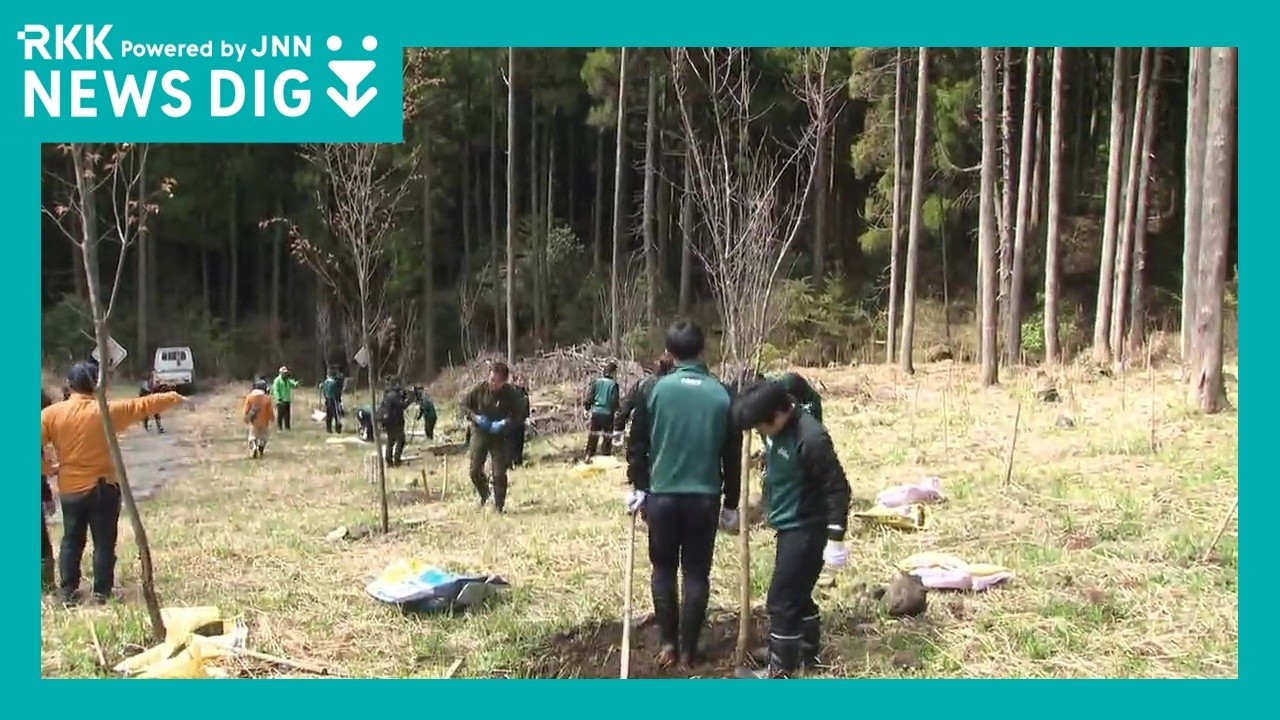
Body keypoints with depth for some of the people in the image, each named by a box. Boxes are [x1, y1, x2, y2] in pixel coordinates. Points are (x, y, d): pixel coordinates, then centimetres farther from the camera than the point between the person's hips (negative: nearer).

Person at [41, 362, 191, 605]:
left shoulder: (51, 413, -5)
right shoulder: (106, 411, -11)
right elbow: (145, 405, -5)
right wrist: (176, 398, 7)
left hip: (69, 489, 3)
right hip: (103, 488, -3)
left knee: (71, 541, 15)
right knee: (104, 542, 6)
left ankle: (68, 592, 17)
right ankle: (101, 592, 9)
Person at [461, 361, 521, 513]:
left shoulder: (511, 394, -12)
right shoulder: (480, 389, -9)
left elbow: (517, 414, -6)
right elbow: (464, 405, 2)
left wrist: (504, 423, -24)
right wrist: (475, 417, -15)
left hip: (500, 436, -2)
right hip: (480, 434, 2)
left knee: (499, 473, -5)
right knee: (475, 471, 3)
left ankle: (499, 505, 12)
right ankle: (484, 495, 34)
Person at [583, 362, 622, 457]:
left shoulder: (596, 381, 0)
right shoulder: (613, 384, -9)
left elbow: (589, 396, 0)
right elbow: (614, 401, -10)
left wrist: (587, 408, 11)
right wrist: (616, 411, 3)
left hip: (595, 412, 3)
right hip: (608, 414, -3)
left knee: (593, 436, 13)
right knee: (607, 436, 8)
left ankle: (589, 455, 15)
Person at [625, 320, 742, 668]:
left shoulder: (655, 389, -4)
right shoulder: (722, 394, -1)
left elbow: (637, 443, 0)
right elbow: (732, 455, 4)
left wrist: (638, 486, 12)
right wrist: (731, 503, 12)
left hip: (661, 495, 0)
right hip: (705, 497, 1)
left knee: (663, 570, 15)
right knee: (697, 573, 9)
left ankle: (667, 643, 14)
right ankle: (688, 649, 13)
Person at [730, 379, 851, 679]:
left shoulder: (810, 438, -26)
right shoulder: (776, 430, 0)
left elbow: (837, 488, -23)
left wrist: (835, 538, -23)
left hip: (806, 529, -9)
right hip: (789, 526, 9)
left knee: (782, 599, -3)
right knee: (797, 594, 20)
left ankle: (779, 670, 9)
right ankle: (808, 653, 36)